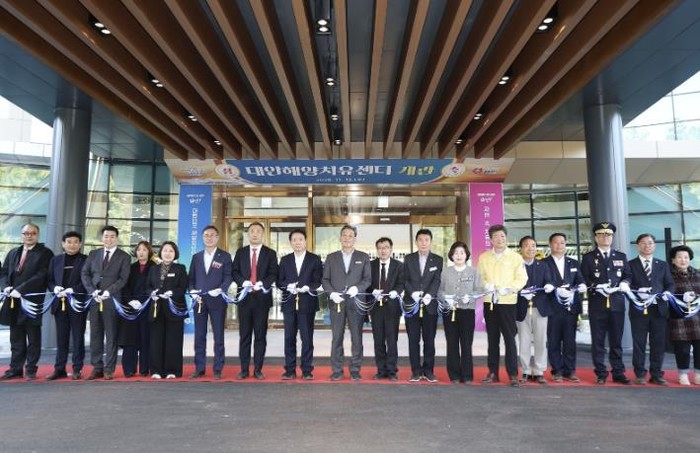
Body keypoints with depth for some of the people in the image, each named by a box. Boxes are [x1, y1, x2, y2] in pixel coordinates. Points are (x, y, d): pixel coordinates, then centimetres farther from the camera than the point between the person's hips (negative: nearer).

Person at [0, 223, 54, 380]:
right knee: (16, 338, 11)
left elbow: (41, 276, -13)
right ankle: (15, 369, 19)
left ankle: (30, 370, 11)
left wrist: (20, 290, -18)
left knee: (33, 337, 3)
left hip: (33, 301, -5)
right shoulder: (13, 253, 17)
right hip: (13, 301, 5)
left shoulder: (45, 253, -2)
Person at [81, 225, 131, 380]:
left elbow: (123, 279, -5)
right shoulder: (93, 254, 14)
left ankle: (109, 370, 6)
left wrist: (108, 292, -16)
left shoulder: (124, 257, 2)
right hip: (94, 300, 4)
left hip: (112, 300, -4)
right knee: (95, 335, 7)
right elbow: (84, 274, 8)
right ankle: (97, 368, 14)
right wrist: (93, 292, -6)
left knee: (111, 336, 1)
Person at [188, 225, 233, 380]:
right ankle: (199, 368, 16)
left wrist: (220, 290, -21)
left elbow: (229, 277, -5)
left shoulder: (225, 256, 2)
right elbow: (191, 278, 11)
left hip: (217, 300, -3)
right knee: (199, 336, 7)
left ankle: (217, 369, 10)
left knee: (218, 336, 2)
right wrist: (193, 291, -6)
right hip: (199, 301, 3)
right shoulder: (196, 257, 13)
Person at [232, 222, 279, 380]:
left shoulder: (270, 253, 6)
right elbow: (234, 272, 5)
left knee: (260, 335, 3)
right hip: (244, 297, 2)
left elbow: (273, 274, -3)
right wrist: (244, 282, -14)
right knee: (244, 335, 5)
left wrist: (262, 283, -19)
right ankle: (244, 369, 13)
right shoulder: (240, 252, 11)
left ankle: (258, 369, 10)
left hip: (262, 297, -1)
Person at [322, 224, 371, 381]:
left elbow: (368, 279, 4)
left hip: (356, 302, 0)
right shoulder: (331, 257, 11)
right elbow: (325, 279, 8)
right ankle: (337, 370, 11)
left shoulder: (363, 257, 9)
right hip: (336, 302, 1)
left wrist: (357, 288, -14)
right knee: (336, 338, 3)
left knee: (356, 337, 2)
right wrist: (331, 293, -8)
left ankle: (355, 369, 12)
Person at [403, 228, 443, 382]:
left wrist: (429, 295, -21)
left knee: (429, 339, 4)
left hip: (430, 305, 0)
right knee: (413, 339, 4)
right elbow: (405, 280, 1)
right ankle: (416, 371, 12)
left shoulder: (438, 260, 6)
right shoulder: (408, 259, 8)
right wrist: (413, 293, -16)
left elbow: (437, 281, -5)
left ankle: (428, 370, 14)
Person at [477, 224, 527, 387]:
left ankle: (513, 374, 4)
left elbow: (522, 278, -3)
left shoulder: (515, 257, 1)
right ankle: (493, 372, 15)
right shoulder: (483, 257, 9)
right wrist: (485, 285, -10)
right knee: (492, 338, 8)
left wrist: (509, 289, -18)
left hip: (507, 302, -3)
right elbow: (480, 277, 11)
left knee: (509, 338, -2)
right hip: (489, 301, 3)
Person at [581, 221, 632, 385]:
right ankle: (601, 374, 10)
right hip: (597, 304, -2)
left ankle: (618, 373, 18)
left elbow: (627, 276, 13)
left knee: (616, 341, 8)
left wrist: (624, 283, -8)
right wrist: (597, 287, -17)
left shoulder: (621, 256, 13)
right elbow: (584, 279, -2)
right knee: (598, 341, 2)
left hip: (617, 304, 2)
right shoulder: (588, 257, 4)